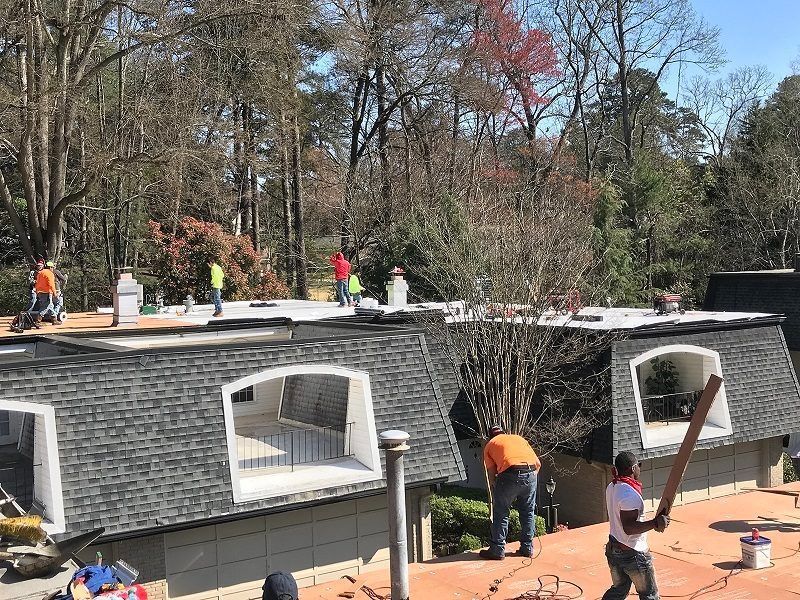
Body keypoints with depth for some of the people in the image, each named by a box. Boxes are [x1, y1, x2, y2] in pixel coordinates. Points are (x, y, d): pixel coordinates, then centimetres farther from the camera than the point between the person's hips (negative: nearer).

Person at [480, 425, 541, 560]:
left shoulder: (490, 445, 22)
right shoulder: (519, 438, 31)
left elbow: (491, 474, 15)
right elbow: (538, 463, 21)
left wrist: (495, 494, 26)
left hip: (510, 474, -4)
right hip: (531, 473, 4)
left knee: (500, 514, 10)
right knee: (528, 513, 20)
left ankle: (497, 550, 13)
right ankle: (527, 548, 26)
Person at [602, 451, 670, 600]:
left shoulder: (612, 487, 3)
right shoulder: (630, 494, -26)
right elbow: (629, 528, -30)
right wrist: (655, 523, -27)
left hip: (614, 549, 9)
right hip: (633, 554, -9)